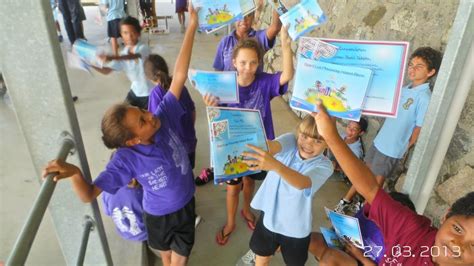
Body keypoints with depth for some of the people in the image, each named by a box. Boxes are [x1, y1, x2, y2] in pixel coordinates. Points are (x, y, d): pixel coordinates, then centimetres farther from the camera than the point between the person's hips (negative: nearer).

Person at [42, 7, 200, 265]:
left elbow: (179, 76, -28)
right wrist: (75, 173, -50)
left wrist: (192, 25, -30)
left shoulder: (165, 119, -24)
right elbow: (89, 195, -28)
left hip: (186, 204, 3)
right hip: (159, 215, -2)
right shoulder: (127, 159, -30)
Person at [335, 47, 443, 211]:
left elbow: (418, 130, -15)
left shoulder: (424, 98, -20)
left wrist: (404, 149, -3)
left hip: (392, 149, -7)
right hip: (379, 141, 7)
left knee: (376, 181, 7)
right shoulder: (405, 88, 3)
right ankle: (348, 198, 34)